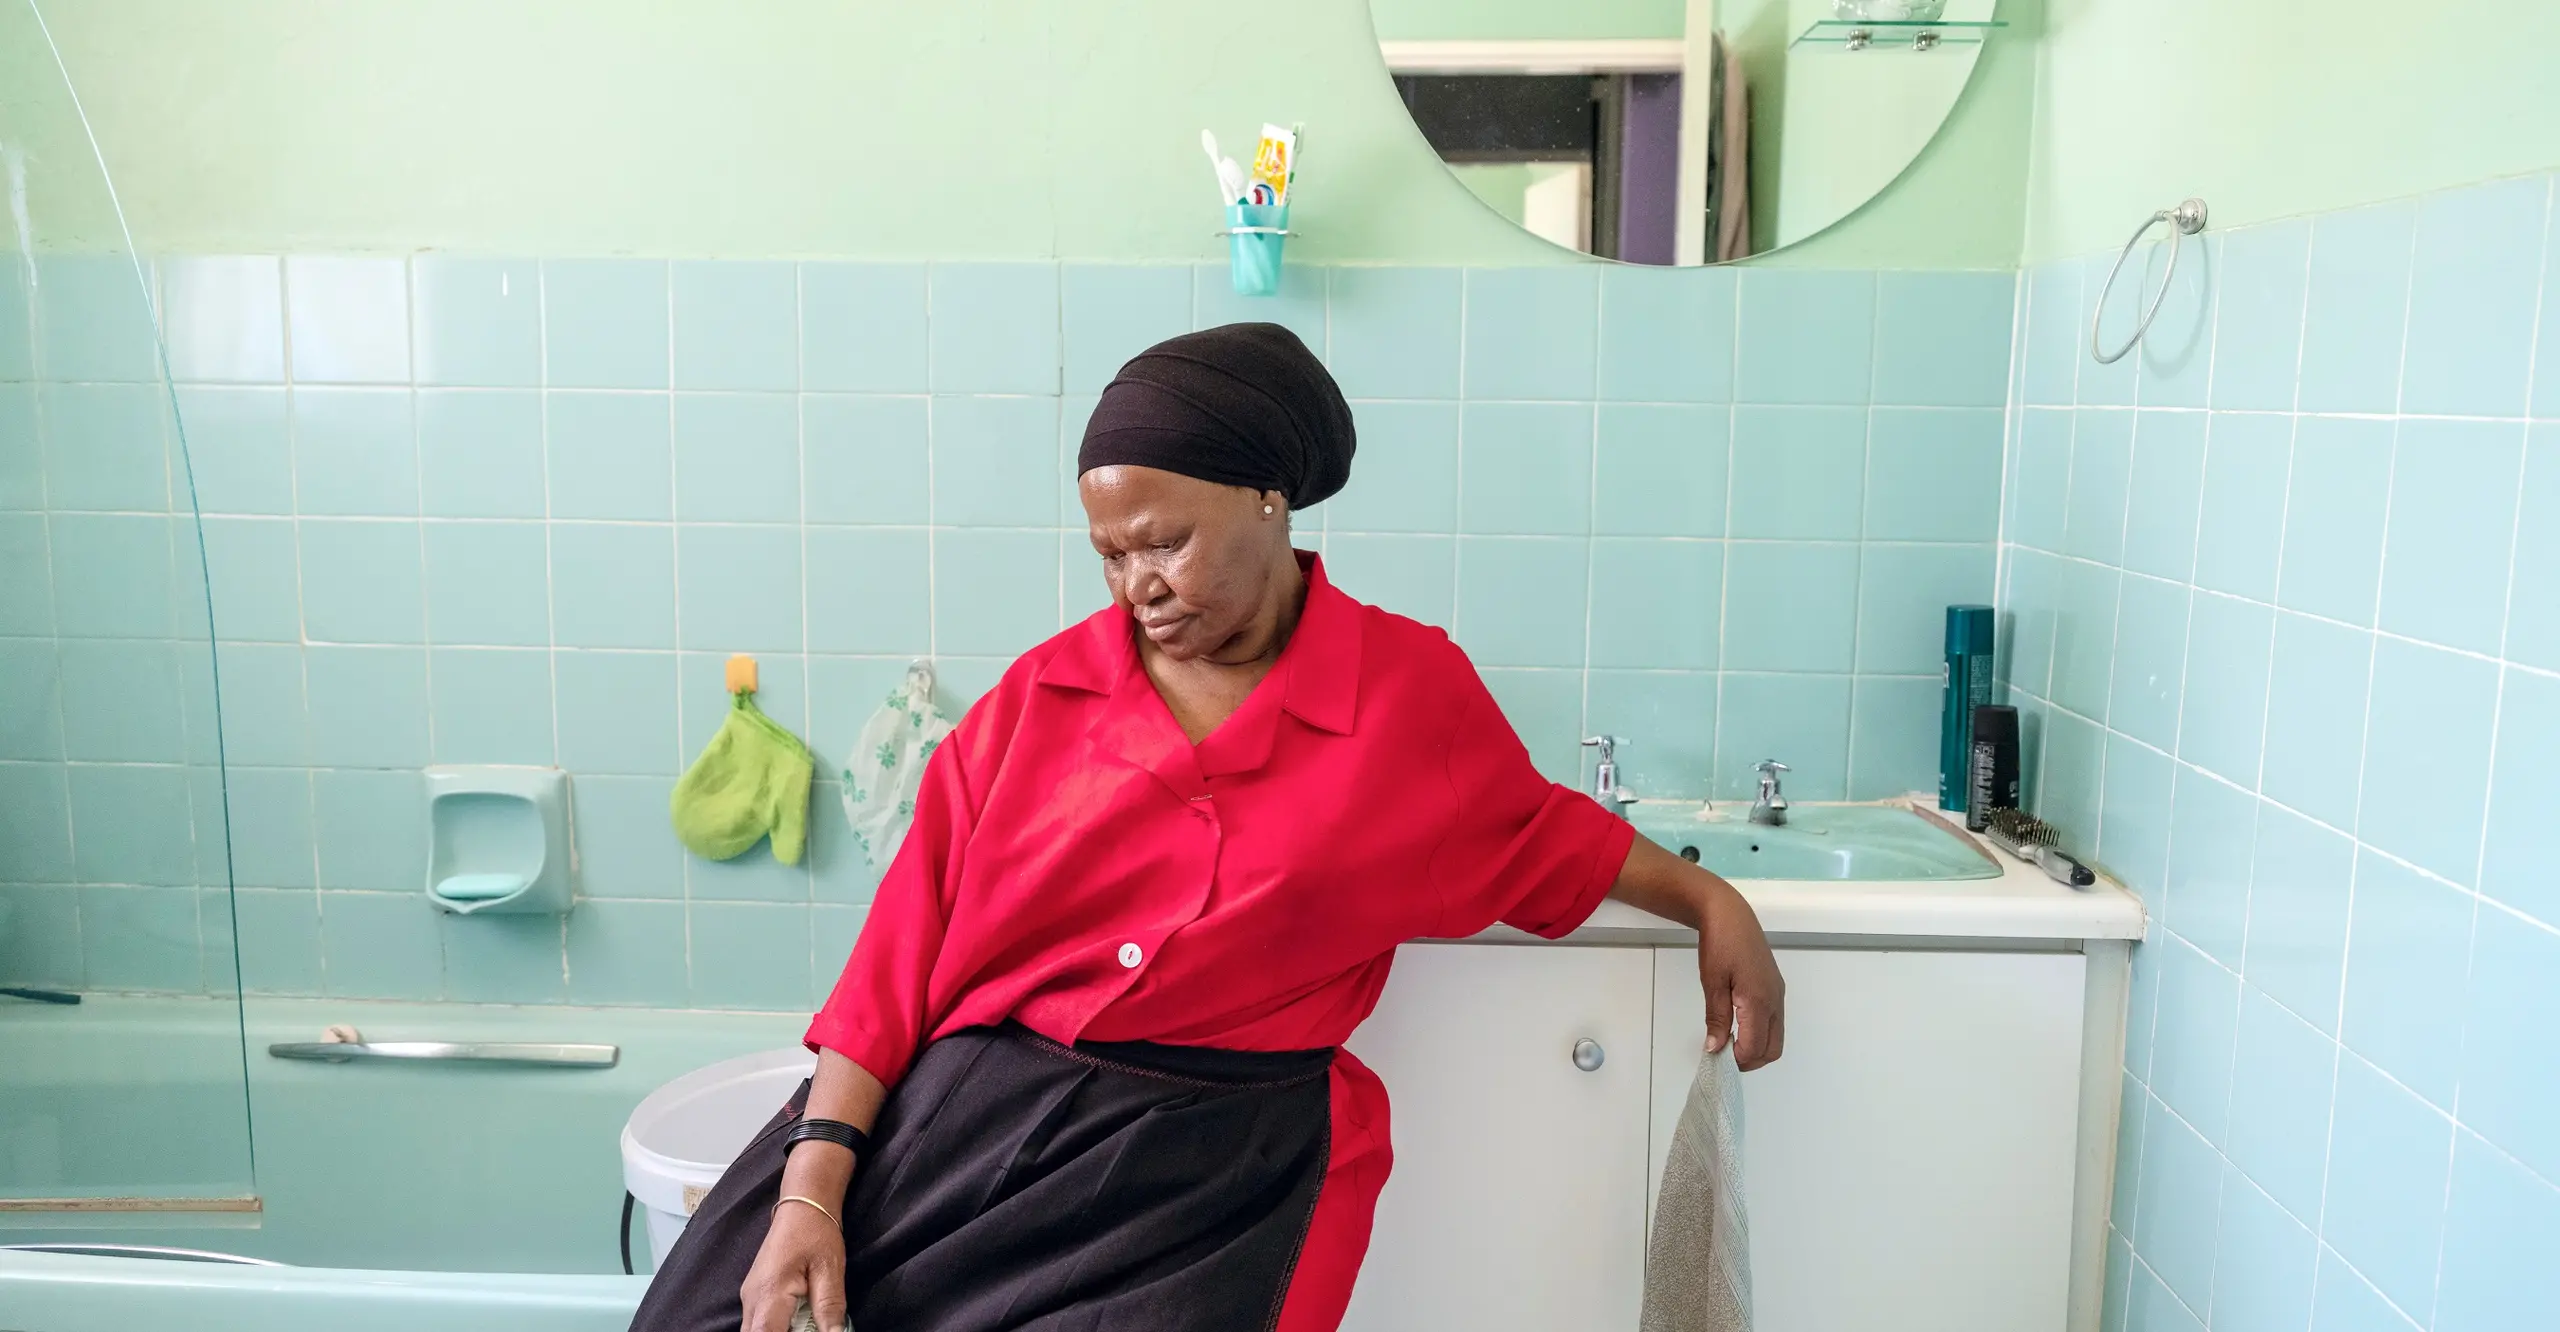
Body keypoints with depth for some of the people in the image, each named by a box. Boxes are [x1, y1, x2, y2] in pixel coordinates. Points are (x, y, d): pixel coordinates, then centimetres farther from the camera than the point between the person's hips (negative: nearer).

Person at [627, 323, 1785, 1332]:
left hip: (1218, 1162, -1)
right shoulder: (1040, 695, 6)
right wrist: (811, 1190, -4)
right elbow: (903, 950, 3)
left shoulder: (1414, 690, 5)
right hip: (961, 1109, 2)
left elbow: (1540, 837, 23)